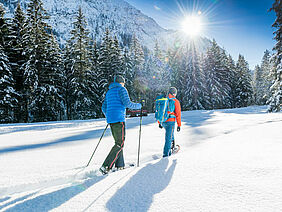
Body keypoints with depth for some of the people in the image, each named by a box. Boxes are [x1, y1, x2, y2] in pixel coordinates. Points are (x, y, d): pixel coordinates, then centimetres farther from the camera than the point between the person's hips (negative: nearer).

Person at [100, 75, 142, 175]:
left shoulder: (109, 92, 21)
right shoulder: (122, 89, -2)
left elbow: (104, 108, 22)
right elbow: (127, 103, -13)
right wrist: (138, 105, 4)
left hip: (110, 120, 8)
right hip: (119, 119, -8)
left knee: (118, 141, 16)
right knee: (120, 143, -7)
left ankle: (119, 165, 16)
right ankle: (105, 166, -14)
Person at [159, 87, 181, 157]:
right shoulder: (175, 101, -5)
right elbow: (178, 114, -7)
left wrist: (159, 123, 21)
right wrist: (179, 125, -2)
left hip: (163, 122, 5)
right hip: (171, 121, -5)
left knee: (170, 133, 30)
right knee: (168, 137, 0)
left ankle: (171, 146, 31)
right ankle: (166, 153, 2)